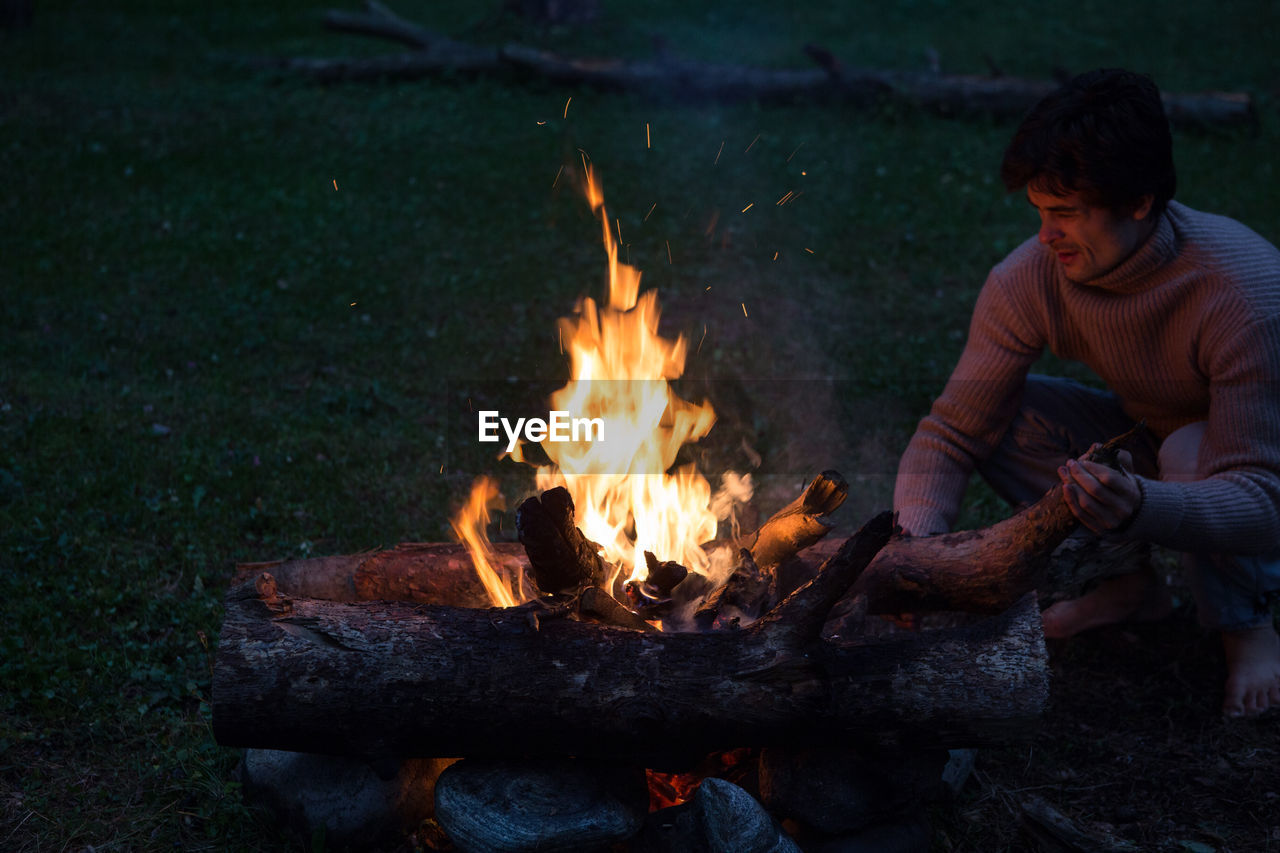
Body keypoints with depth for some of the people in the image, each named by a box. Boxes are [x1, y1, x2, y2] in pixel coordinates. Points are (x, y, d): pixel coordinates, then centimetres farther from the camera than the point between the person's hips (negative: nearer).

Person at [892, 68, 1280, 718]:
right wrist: (917, 544, -33)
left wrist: (1142, 508, -57)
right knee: (997, 411, -17)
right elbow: (952, 431, -15)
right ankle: (1129, 581, 0)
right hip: (1150, 441, 5)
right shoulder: (1030, 278, -21)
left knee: (1194, 449, -37)